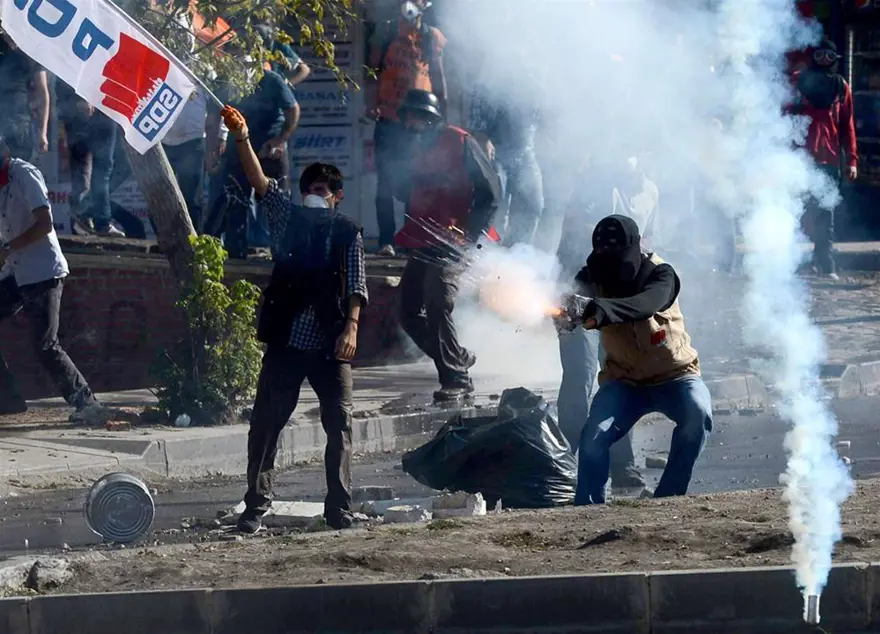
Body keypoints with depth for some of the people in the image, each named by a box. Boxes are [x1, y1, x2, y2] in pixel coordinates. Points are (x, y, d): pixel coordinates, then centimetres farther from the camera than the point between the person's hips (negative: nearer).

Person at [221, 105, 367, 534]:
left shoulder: (347, 232, 7)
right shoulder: (289, 217, 12)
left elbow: (356, 285, -2)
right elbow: (259, 181, 1)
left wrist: (351, 326, -17)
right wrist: (242, 139, -13)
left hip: (329, 345, -1)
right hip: (286, 340, 1)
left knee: (339, 424, -3)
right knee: (266, 422, 0)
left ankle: (339, 506, 2)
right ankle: (256, 503, 6)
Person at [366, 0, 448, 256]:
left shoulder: (432, 36, 8)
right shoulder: (386, 33, 6)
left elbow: (438, 76, 11)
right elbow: (373, 71, 6)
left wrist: (442, 111, 5)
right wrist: (371, 104, -7)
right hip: (389, 120, -1)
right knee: (386, 182, -3)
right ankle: (386, 240, -3)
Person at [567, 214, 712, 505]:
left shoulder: (660, 274, -21)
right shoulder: (595, 277, -11)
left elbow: (646, 304, -44)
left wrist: (603, 310, -64)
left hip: (674, 375, -2)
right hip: (624, 380, 2)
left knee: (697, 414, -30)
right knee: (594, 436, -23)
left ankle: (668, 496, -17)